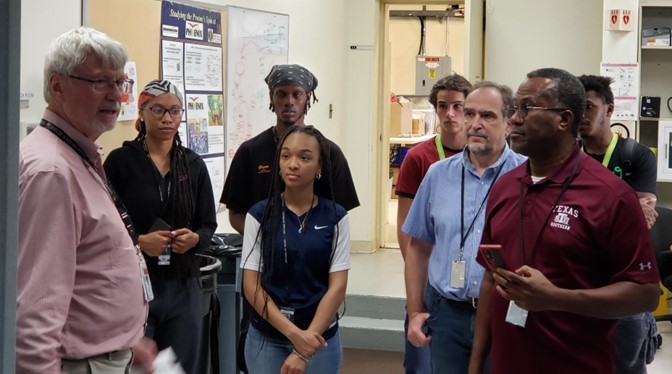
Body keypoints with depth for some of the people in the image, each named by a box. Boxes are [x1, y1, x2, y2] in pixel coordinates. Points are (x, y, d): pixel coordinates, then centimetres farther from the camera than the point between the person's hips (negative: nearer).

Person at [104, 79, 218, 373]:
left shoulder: (194, 164, 8)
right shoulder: (120, 160, -4)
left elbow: (208, 225, 11)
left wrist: (195, 238, -11)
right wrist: (138, 241, -20)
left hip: (183, 285, 4)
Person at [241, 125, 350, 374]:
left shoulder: (335, 217, -3)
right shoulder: (259, 214, -3)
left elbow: (337, 286, -6)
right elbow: (251, 285, -5)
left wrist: (304, 352, -13)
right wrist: (293, 333, -15)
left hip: (320, 339, 0)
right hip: (267, 339, 0)